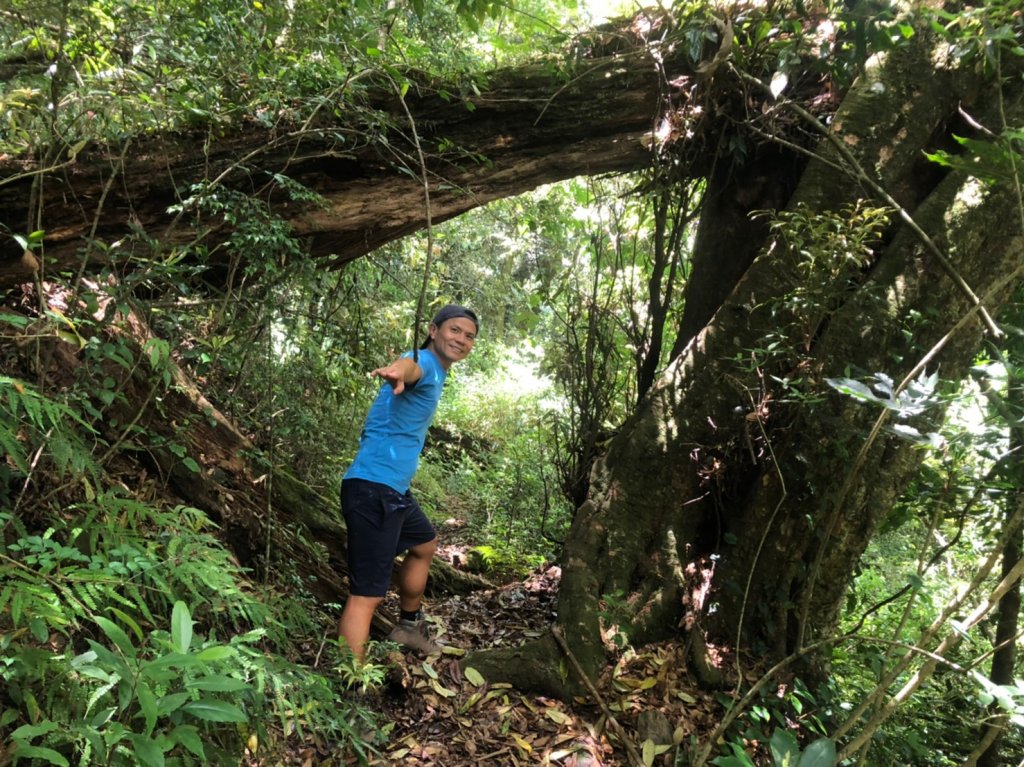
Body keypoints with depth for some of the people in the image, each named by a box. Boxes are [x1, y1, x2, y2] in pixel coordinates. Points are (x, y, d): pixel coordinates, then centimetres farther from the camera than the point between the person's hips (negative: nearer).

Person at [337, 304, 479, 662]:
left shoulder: (434, 373, 16)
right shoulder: (424, 362, -14)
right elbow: (409, 366, -39)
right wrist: (397, 371, -61)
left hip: (394, 488, 11)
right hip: (374, 487, -11)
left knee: (425, 544, 32)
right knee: (367, 594, -15)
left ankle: (409, 624, 49)